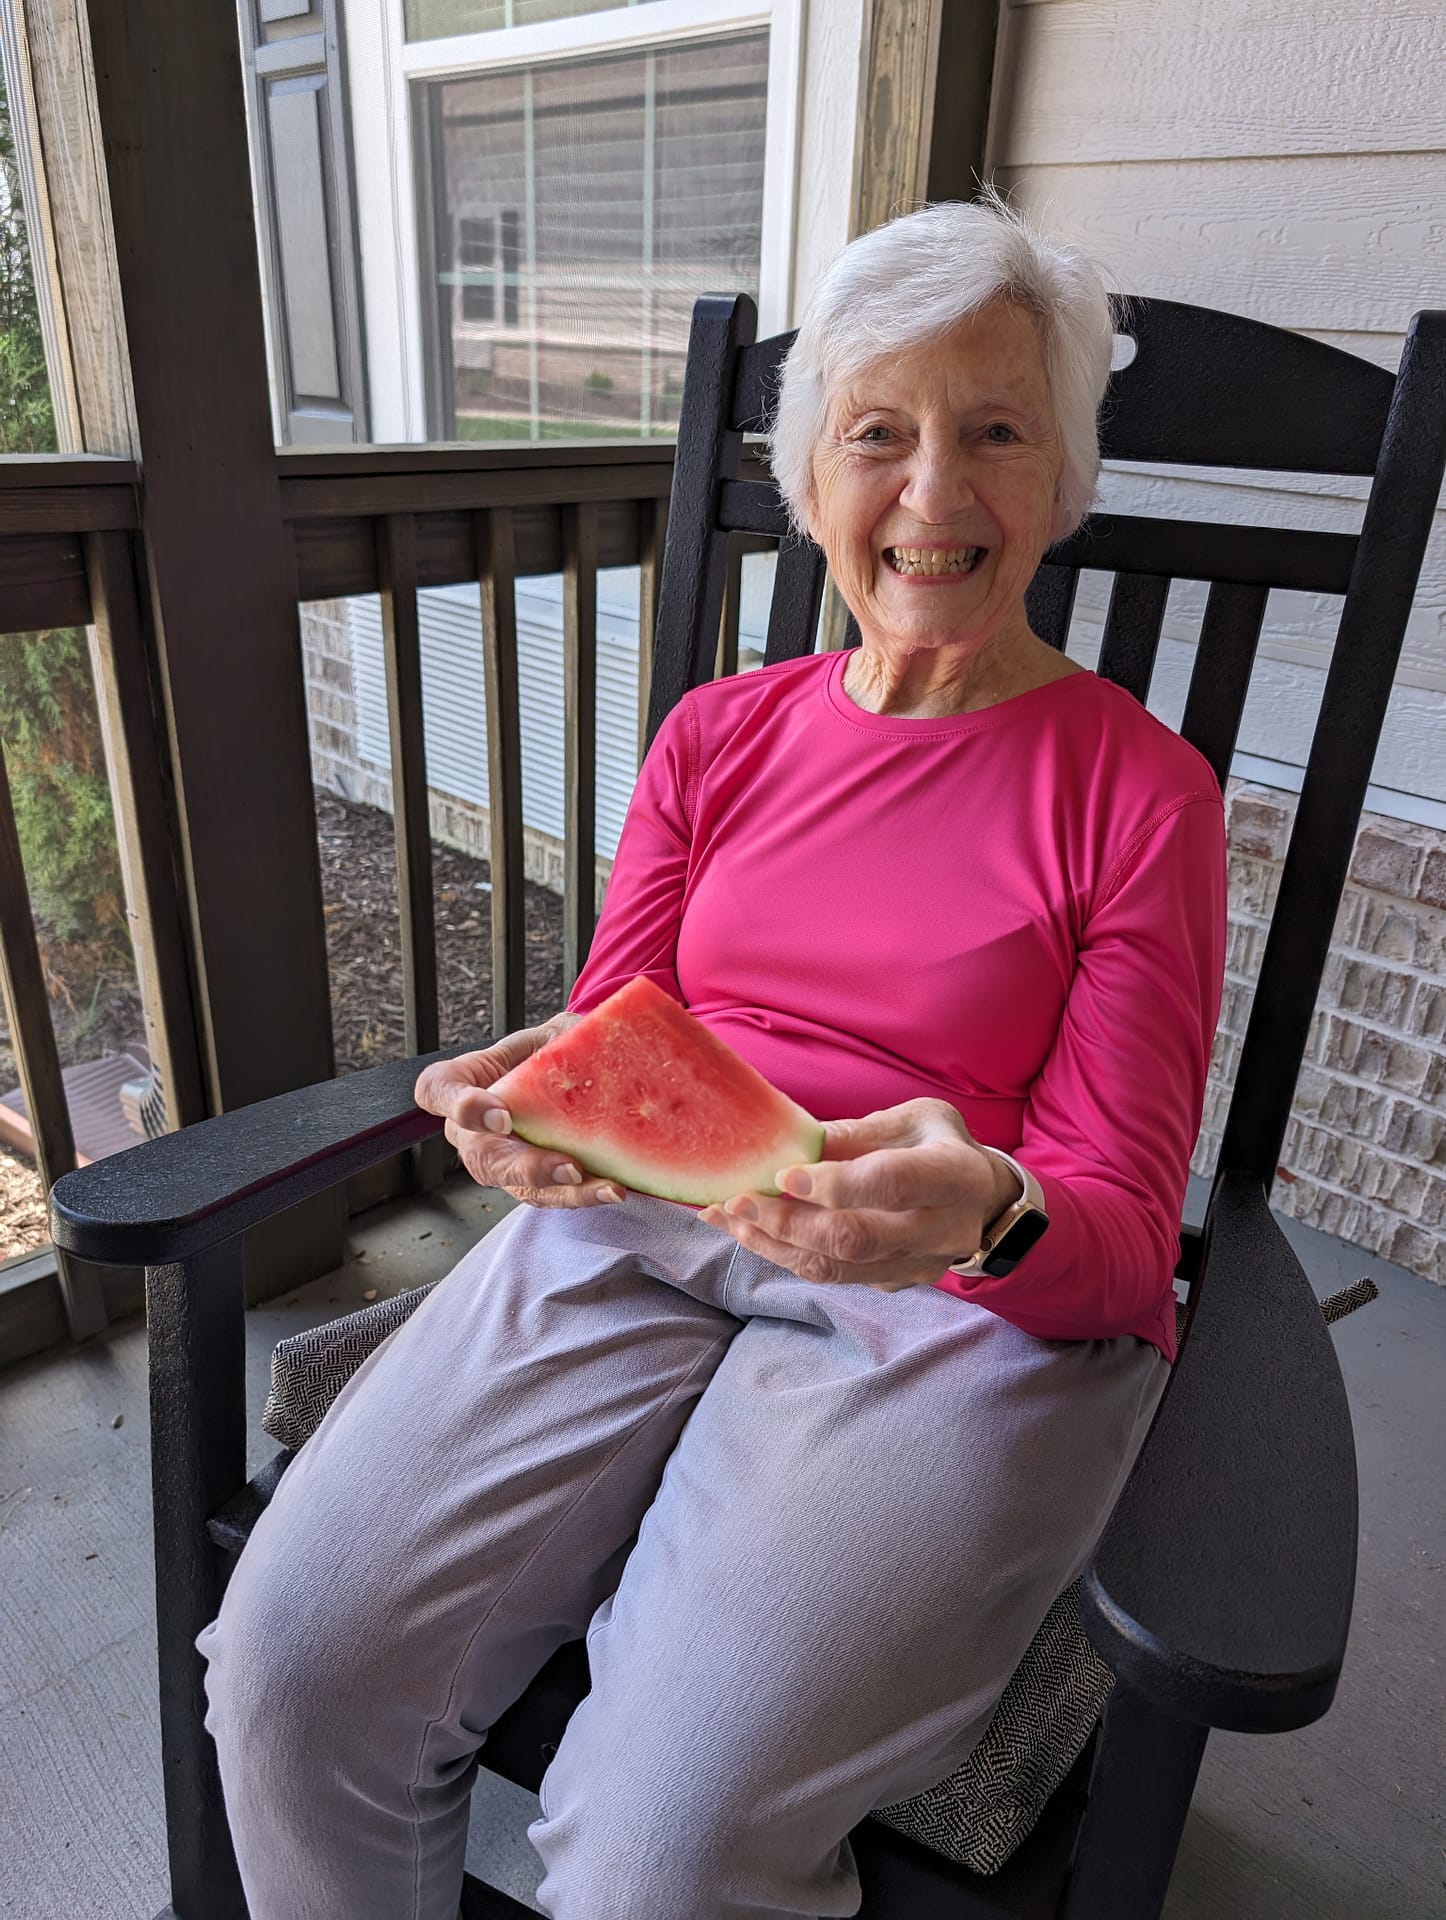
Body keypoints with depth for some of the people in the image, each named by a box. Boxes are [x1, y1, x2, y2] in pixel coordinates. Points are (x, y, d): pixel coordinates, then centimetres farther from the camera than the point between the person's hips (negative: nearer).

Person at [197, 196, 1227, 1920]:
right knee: (297, 1667, -15)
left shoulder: (1141, 793, 1)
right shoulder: (719, 735, 11)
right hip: (638, 1242, 4)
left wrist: (991, 1214, -26)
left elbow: (1121, 1241, -2)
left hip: (975, 1312, -2)